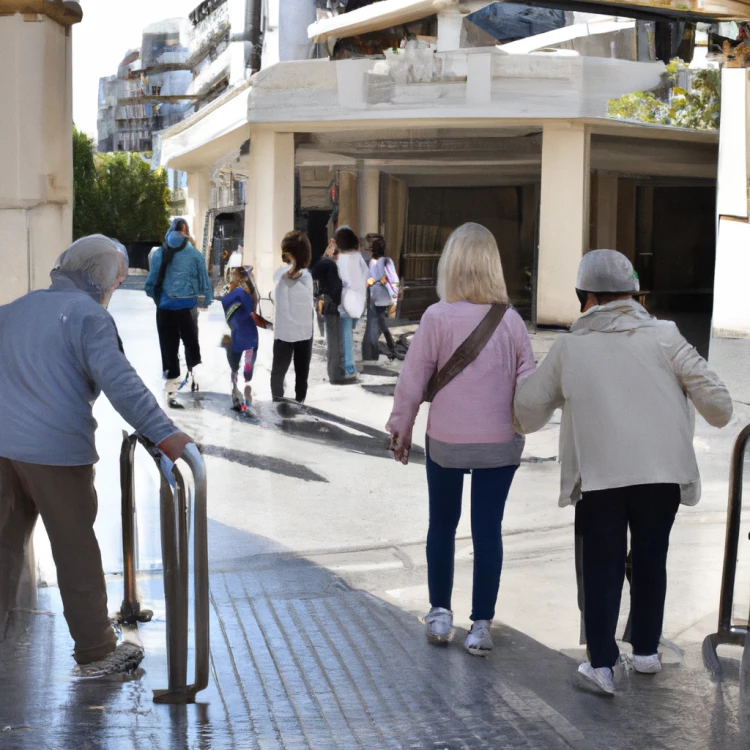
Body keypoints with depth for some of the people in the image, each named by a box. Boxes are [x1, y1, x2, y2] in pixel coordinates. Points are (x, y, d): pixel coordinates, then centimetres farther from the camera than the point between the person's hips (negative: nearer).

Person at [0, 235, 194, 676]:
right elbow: (119, 381, -21)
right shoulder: (88, 315, -8)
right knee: (76, 550, 4)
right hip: (56, 448, -6)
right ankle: (97, 651, 13)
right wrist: (164, 433, -28)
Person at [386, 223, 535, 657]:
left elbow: (413, 380, -6)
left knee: (442, 525, 16)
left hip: (447, 441, -1)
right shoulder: (511, 321, -4)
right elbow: (529, 383, 2)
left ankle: (440, 614, 24)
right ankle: (481, 626, 13)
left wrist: (401, 428, 7)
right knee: (488, 530, 8)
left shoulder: (437, 317, -12)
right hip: (500, 443, 1)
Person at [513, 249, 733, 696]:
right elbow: (715, 399, -4)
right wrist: (720, 416, 18)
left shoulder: (569, 348, 0)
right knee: (651, 561, 17)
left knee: (602, 567, 8)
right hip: (662, 472, 1)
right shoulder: (663, 337, -2)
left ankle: (602, 664, 6)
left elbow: (528, 411, 7)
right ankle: (646, 651, 28)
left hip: (598, 475, -1)